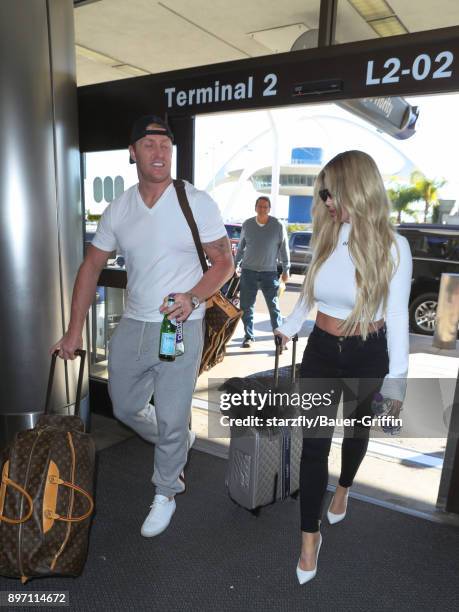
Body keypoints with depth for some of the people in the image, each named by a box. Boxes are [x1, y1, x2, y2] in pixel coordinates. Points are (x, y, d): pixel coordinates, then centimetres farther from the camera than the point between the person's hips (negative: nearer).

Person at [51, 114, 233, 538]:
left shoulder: (196, 203, -8)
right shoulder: (118, 210, 2)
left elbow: (224, 262, -6)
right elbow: (92, 268, 7)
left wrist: (193, 297, -24)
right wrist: (74, 331, 4)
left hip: (180, 328, -4)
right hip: (132, 326, 5)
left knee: (172, 420, 4)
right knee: (125, 409, 20)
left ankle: (166, 493, 32)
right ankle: (177, 445, 50)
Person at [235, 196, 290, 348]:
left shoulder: (278, 226, -5)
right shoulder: (247, 224, 3)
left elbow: (284, 248, 1)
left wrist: (286, 270, 2)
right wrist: (235, 265, 14)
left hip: (269, 272, -2)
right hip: (248, 271, 2)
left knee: (274, 306, -1)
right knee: (246, 306, 5)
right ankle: (249, 336, 18)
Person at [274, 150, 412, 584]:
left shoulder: (393, 246, -13)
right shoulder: (324, 237, -3)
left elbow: (397, 317, -9)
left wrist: (396, 380, -7)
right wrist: (287, 328, 11)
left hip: (367, 355, -2)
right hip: (321, 350, 2)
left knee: (356, 428, 22)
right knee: (314, 442, 2)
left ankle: (343, 488, 52)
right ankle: (310, 537, 19)